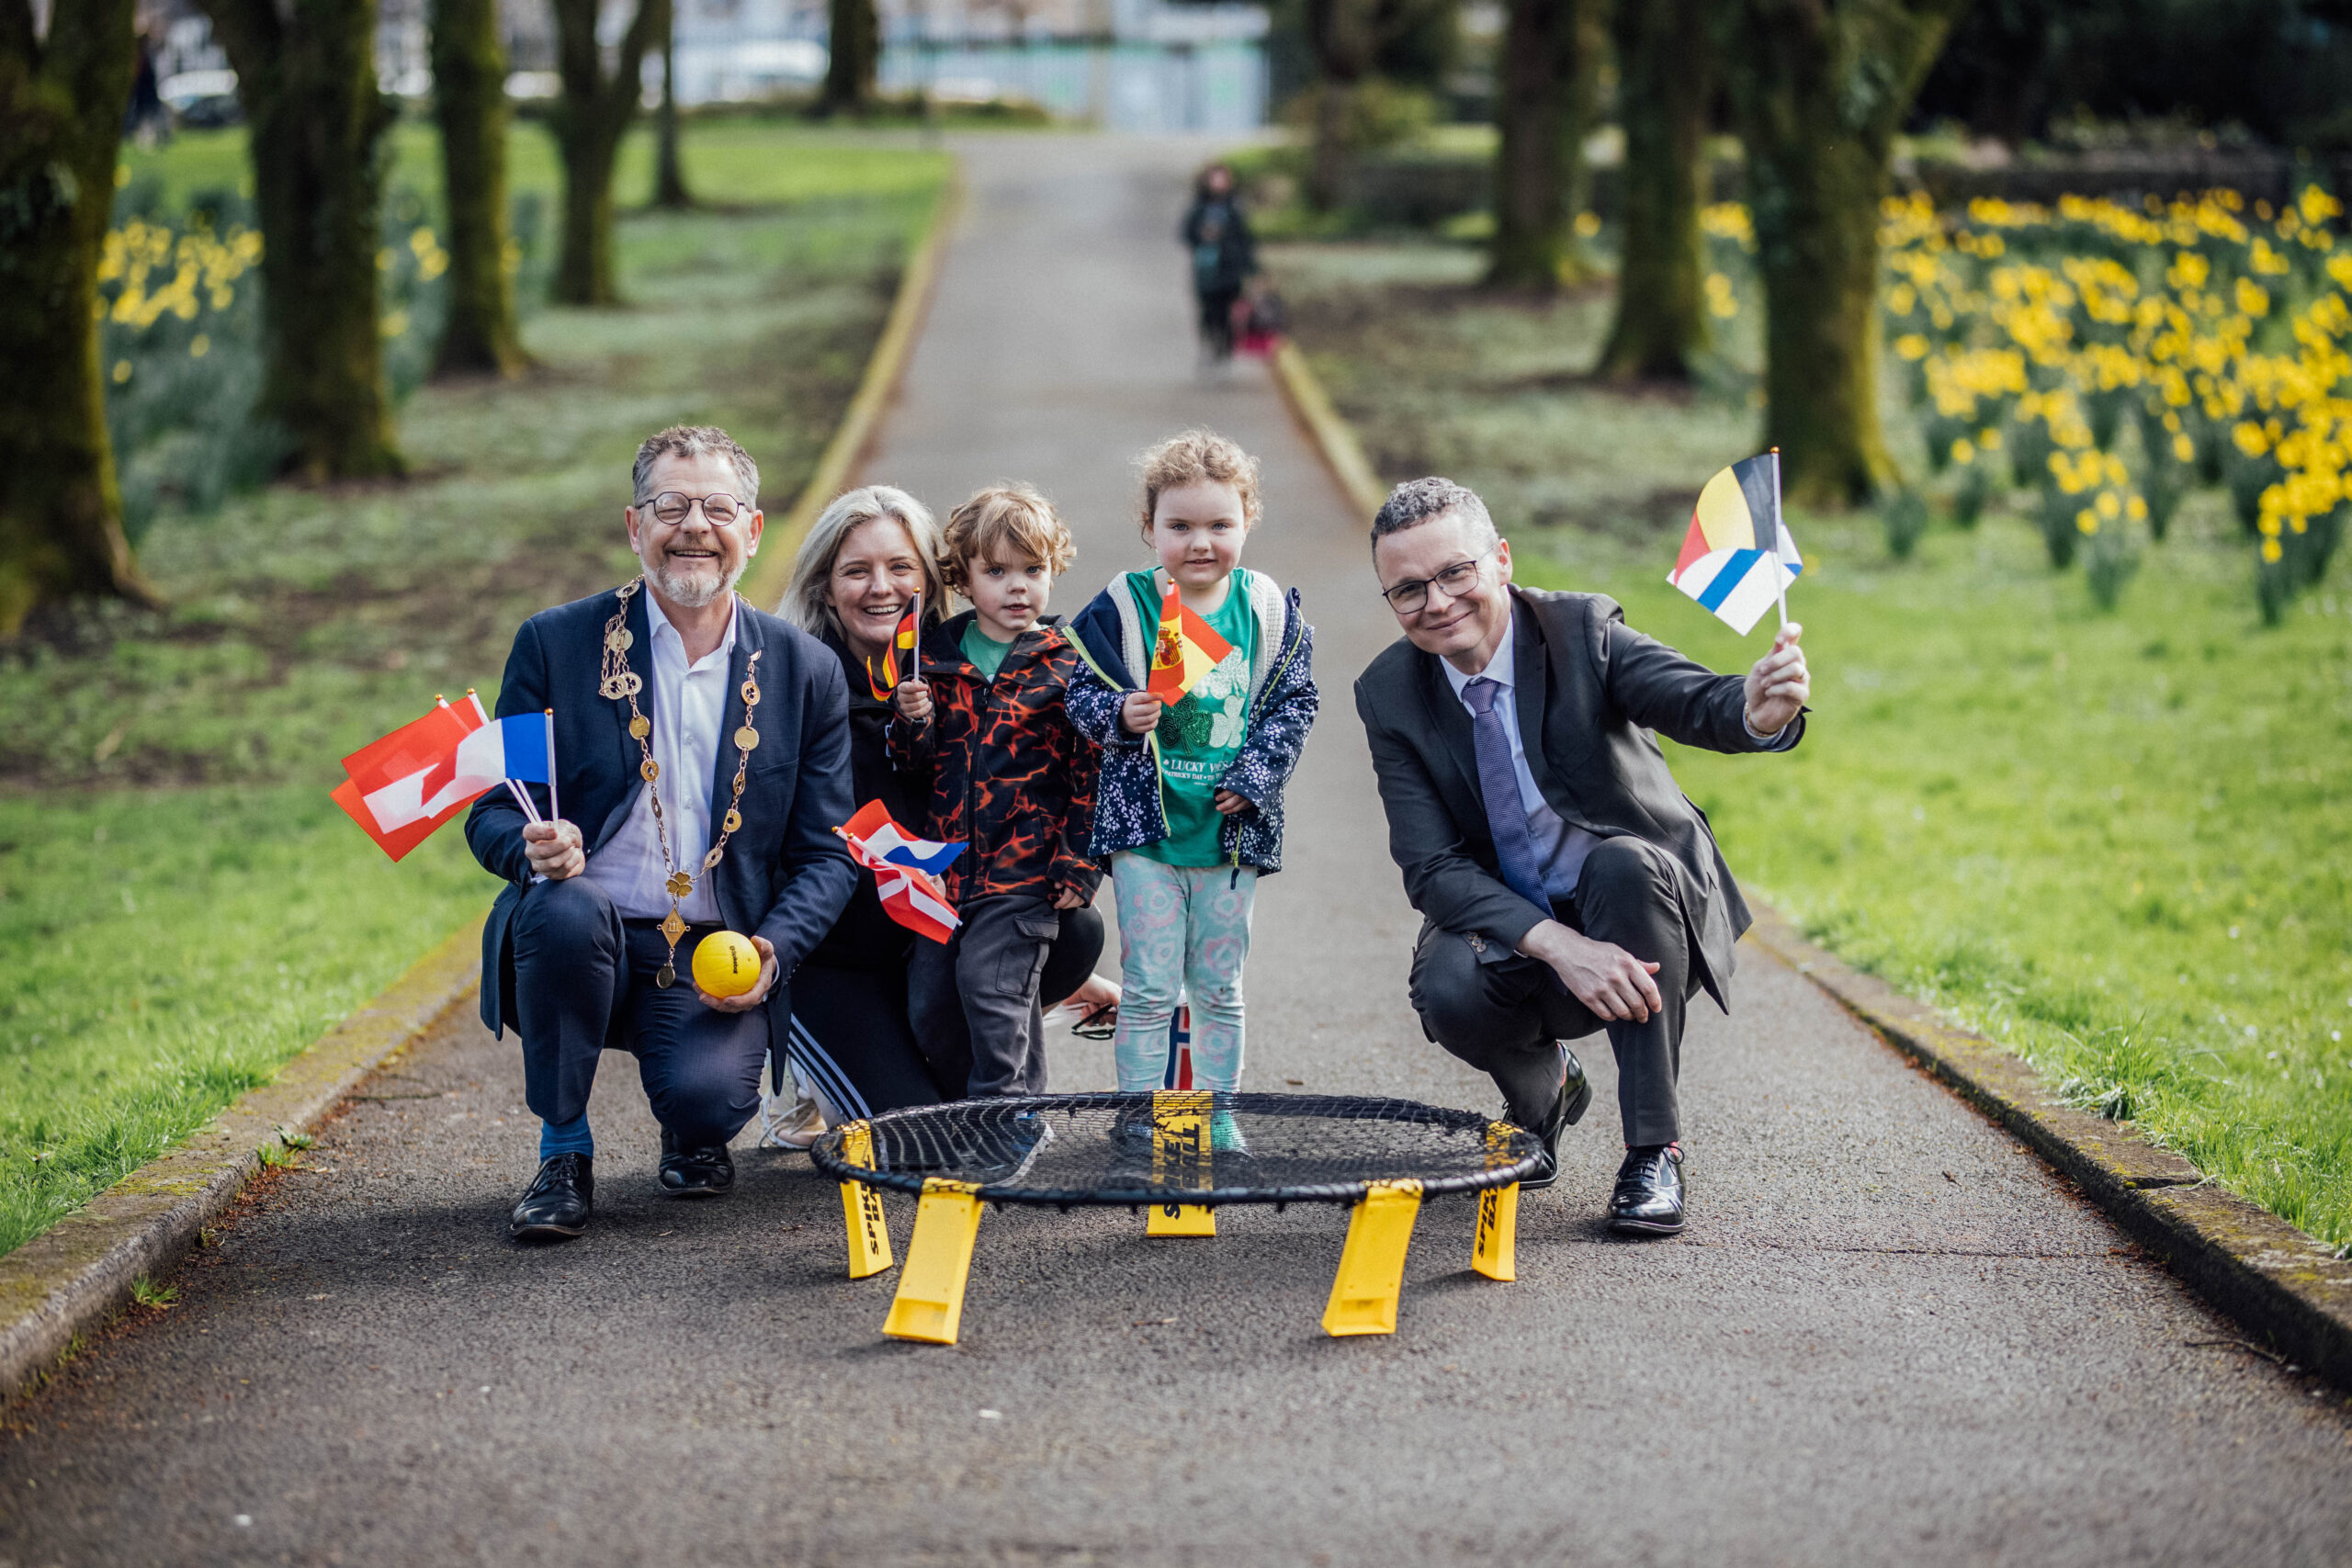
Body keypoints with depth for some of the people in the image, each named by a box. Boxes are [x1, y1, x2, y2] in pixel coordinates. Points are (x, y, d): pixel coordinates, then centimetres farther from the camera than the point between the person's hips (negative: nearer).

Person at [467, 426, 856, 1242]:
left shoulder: (807, 670, 5)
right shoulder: (554, 644, 2)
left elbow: (826, 852, 7)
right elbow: (492, 813, 2)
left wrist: (773, 950, -13)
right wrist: (535, 848, -23)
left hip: (716, 961, 0)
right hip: (579, 943, 0)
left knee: (709, 1093, -29)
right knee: (565, 908, -35)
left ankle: (692, 1134, 14)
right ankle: (564, 1154, -11)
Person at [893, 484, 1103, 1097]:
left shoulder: (1068, 665, -3)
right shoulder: (936, 657, 8)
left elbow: (1091, 771, -4)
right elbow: (916, 766, 12)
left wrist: (1080, 863, -10)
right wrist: (912, 722, -9)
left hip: (1025, 868, -5)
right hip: (944, 865, 5)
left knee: (990, 983, -15)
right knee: (929, 1000, 7)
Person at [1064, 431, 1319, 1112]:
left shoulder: (1270, 613, 1)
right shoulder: (1120, 609, -4)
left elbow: (1295, 703, 4)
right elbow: (1084, 693, -1)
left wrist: (1252, 779, -7)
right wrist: (1120, 715, -23)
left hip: (1231, 829, 2)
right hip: (1144, 825, -2)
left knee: (1218, 986, 10)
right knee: (1148, 986, -1)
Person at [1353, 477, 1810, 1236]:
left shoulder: (1582, 630, -13)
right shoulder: (1388, 694, -7)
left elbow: (1697, 703, -32)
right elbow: (1431, 868, -14)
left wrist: (1758, 709, -58)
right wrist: (1558, 946, -31)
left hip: (1645, 908, -1)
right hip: (1513, 932, 1)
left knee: (1621, 864, -35)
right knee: (1449, 992, -32)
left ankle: (1654, 1152, -24)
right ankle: (1542, 1088, 6)